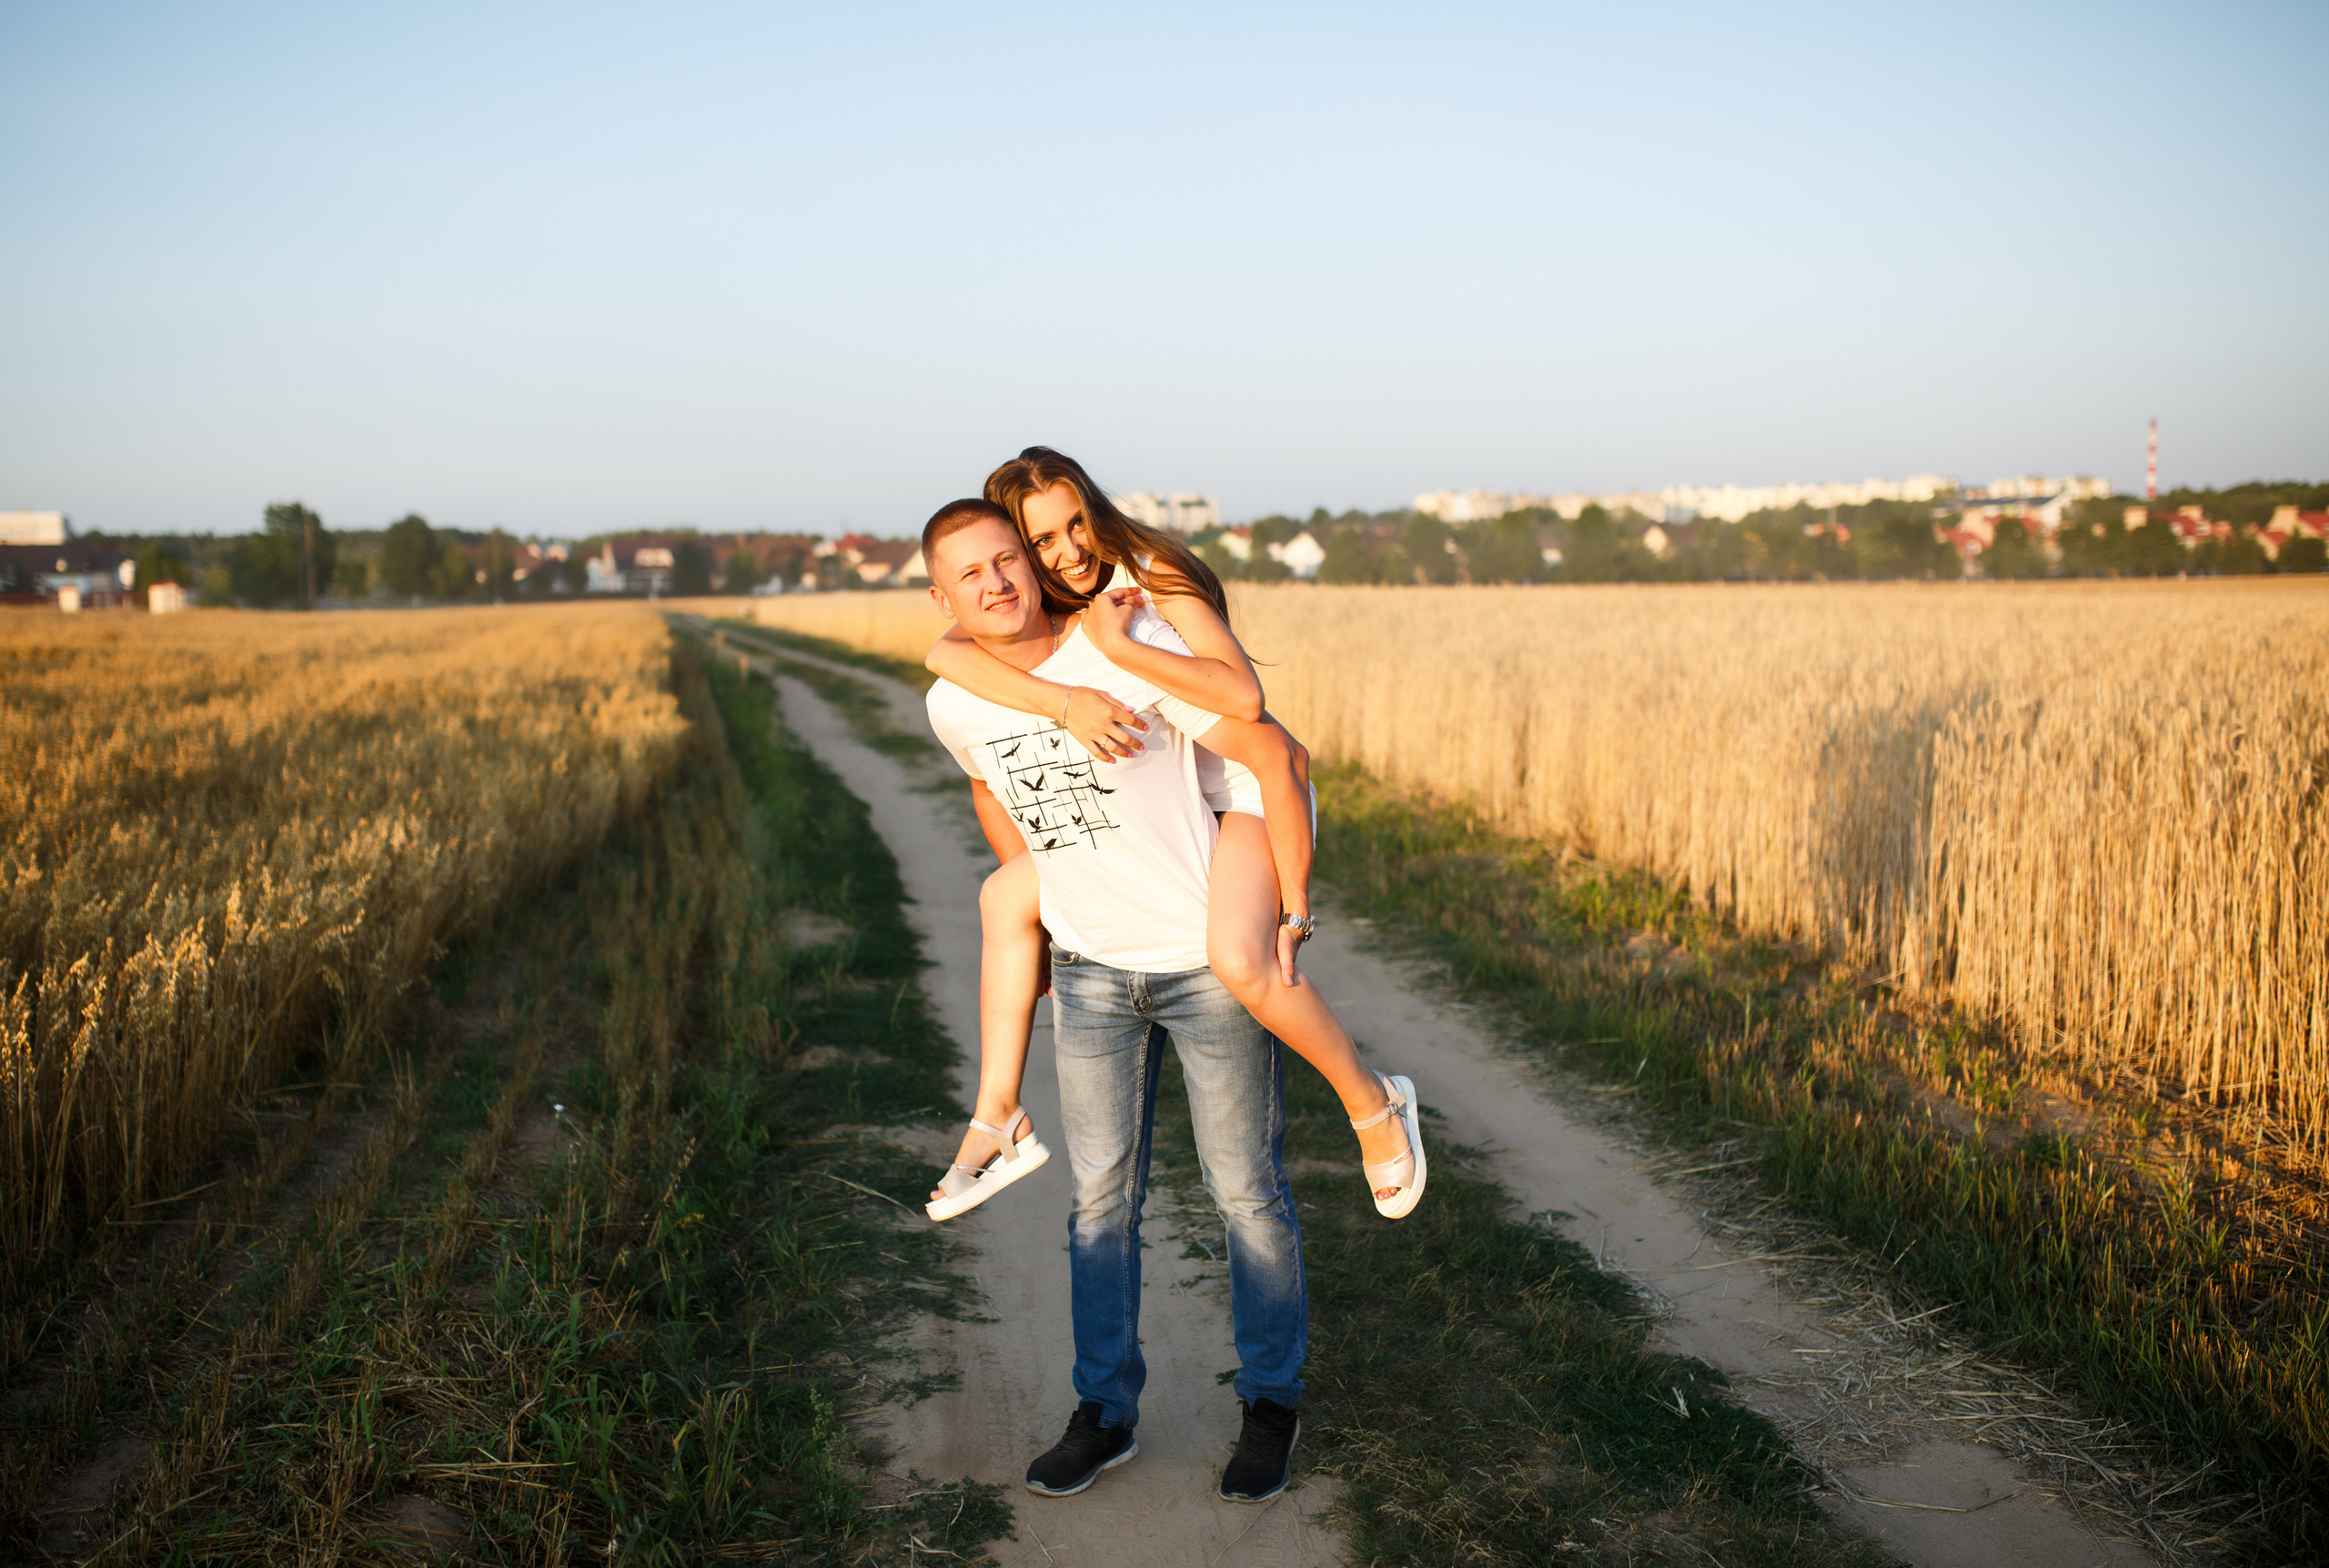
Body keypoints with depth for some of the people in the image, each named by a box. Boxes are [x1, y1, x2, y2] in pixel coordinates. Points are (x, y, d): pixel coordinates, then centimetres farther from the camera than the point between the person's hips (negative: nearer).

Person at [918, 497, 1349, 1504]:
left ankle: (1271, 1402, 24)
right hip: (1090, 971, 4)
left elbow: (1272, 754, -15)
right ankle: (1105, 1411, 24)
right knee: (1100, 1197, 9)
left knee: (1245, 1187, 6)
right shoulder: (955, 706, -3)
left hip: (1210, 960, -4)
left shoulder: (1129, 650, -19)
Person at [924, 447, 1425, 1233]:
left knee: (1238, 958, -32)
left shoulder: (1155, 572, -18)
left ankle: (1372, 1102, -7)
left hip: (1247, 791, -7)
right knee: (1005, 895, 5)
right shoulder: (1031, 611, -2)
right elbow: (946, 653, -26)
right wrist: (1065, 701, -41)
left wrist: (1118, 645, -33)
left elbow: (1245, 697, -31)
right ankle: (996, 1116, 11)